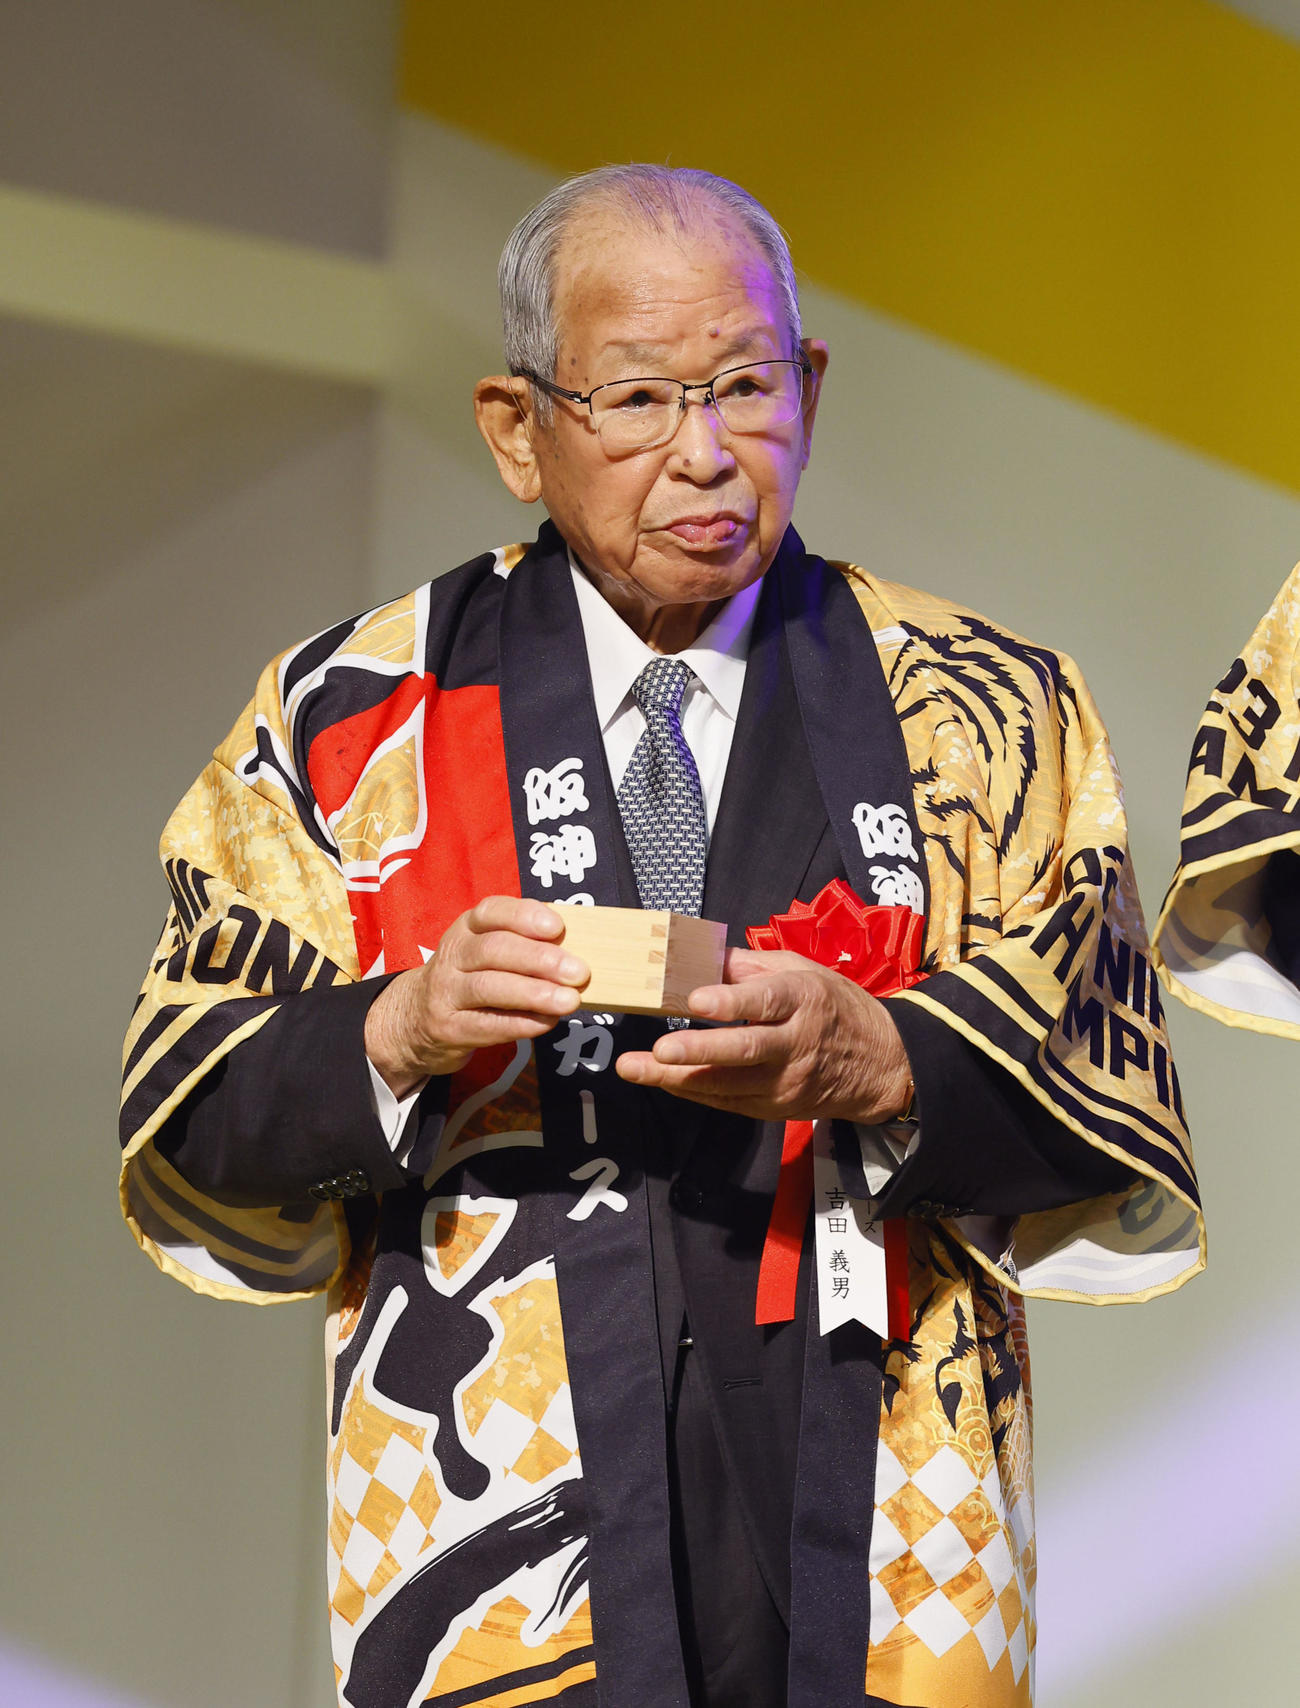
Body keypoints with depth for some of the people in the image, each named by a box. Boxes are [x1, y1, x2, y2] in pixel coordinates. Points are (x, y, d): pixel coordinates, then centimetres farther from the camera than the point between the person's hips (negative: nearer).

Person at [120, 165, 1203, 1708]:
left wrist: (873, 1063, -20)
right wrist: (397, 1033, -17)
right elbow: (188, 1128, 2)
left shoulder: (983, 718, 6)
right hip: (501, 1556, -1)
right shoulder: (351, 718, 5)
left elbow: (1115, 1126, -1)